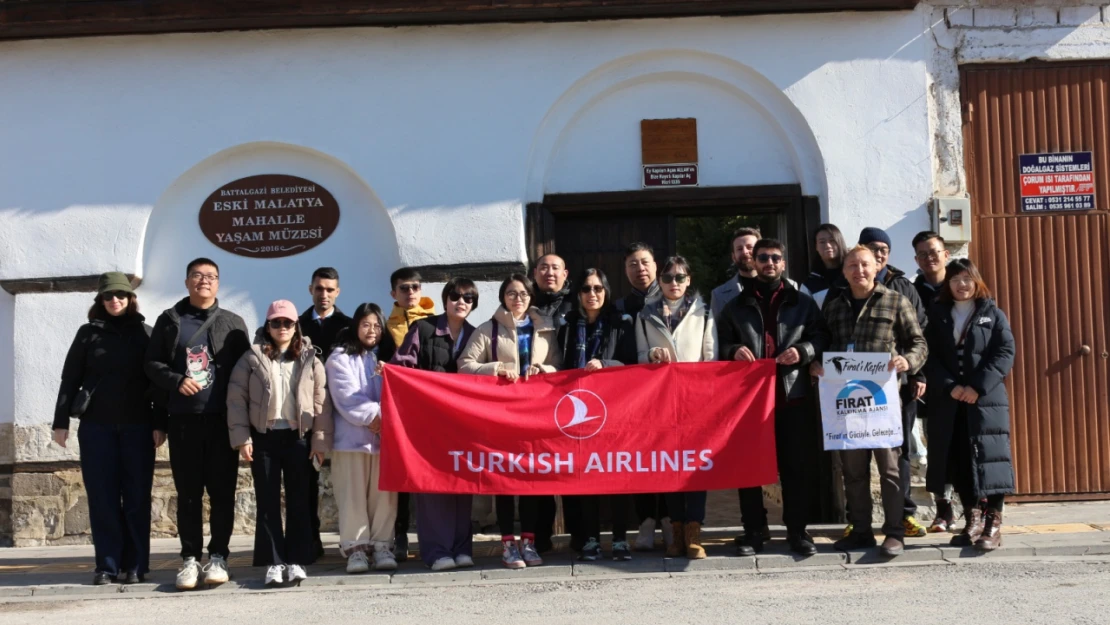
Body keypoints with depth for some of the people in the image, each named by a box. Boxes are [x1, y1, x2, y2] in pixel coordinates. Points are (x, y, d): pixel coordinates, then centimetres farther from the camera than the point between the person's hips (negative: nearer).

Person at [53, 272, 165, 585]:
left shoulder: (145, 333, 7)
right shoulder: (88, 333, 9)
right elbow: (70, 379, 7)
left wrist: (160, 423, -4)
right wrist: (61, 421, 0)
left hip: (137, 426, 0)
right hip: (96, 426, 1)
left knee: (137, 497, 0)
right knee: (102, 497, 0)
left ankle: (135, 565, 5)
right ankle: (107, 565, 4)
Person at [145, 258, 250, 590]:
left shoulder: (232, 323, 9)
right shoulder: (169, 320, 10)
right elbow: (152, 363, 9)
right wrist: (177, 381, -11)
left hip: (222, 419, 0)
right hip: (183, 419, 1)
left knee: (222, 490, 1)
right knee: (188, 491, 4)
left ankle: (218, 556, 9)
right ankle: (190, 557, 11)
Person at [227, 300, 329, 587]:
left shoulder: (309, 359, 5)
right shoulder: (252, 358, 3)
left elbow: (321, 401, 3)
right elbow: (237, 398, 1)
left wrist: (320, 438, -2)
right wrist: (241, 437, -6)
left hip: (298, 436, 0)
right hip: (264, 437, 0)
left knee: (298, 500, 4)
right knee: (267, 501, 2)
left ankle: (296, 560, 10)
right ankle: (274, 562, 7)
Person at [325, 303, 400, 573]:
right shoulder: (340, 357, 5)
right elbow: (346, 397, -6)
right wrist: (372, 415, -13)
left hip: (383, 435, 3)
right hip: (352, 436, -3)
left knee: (384, 494, 0)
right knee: (353, 495, -4)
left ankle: (381, 546, 5)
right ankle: (355, 547, 0)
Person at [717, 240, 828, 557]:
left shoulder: (803, 303, 12)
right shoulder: (736, 306, 15)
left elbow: (822, 337, 7)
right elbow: (721, 344, 12)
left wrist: (803, 351, -12)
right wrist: (734, 351, -9)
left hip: (793, 395, -1)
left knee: (796, 464, 2)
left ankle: (797, 529, 12)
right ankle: (754, 531, 11)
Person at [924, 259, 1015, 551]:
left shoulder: (993, 314, 6)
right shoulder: (937, 315, 11)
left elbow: (1005, 354, -3)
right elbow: (930, 356, 3)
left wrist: (978, 387, -13)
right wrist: (949, 386, -12)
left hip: (986, 399, -2)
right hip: (948, 402, 3)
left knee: (988, 458, -7)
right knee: (958, 460, 4)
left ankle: (993, 524, -4)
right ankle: (972, 519, 14)